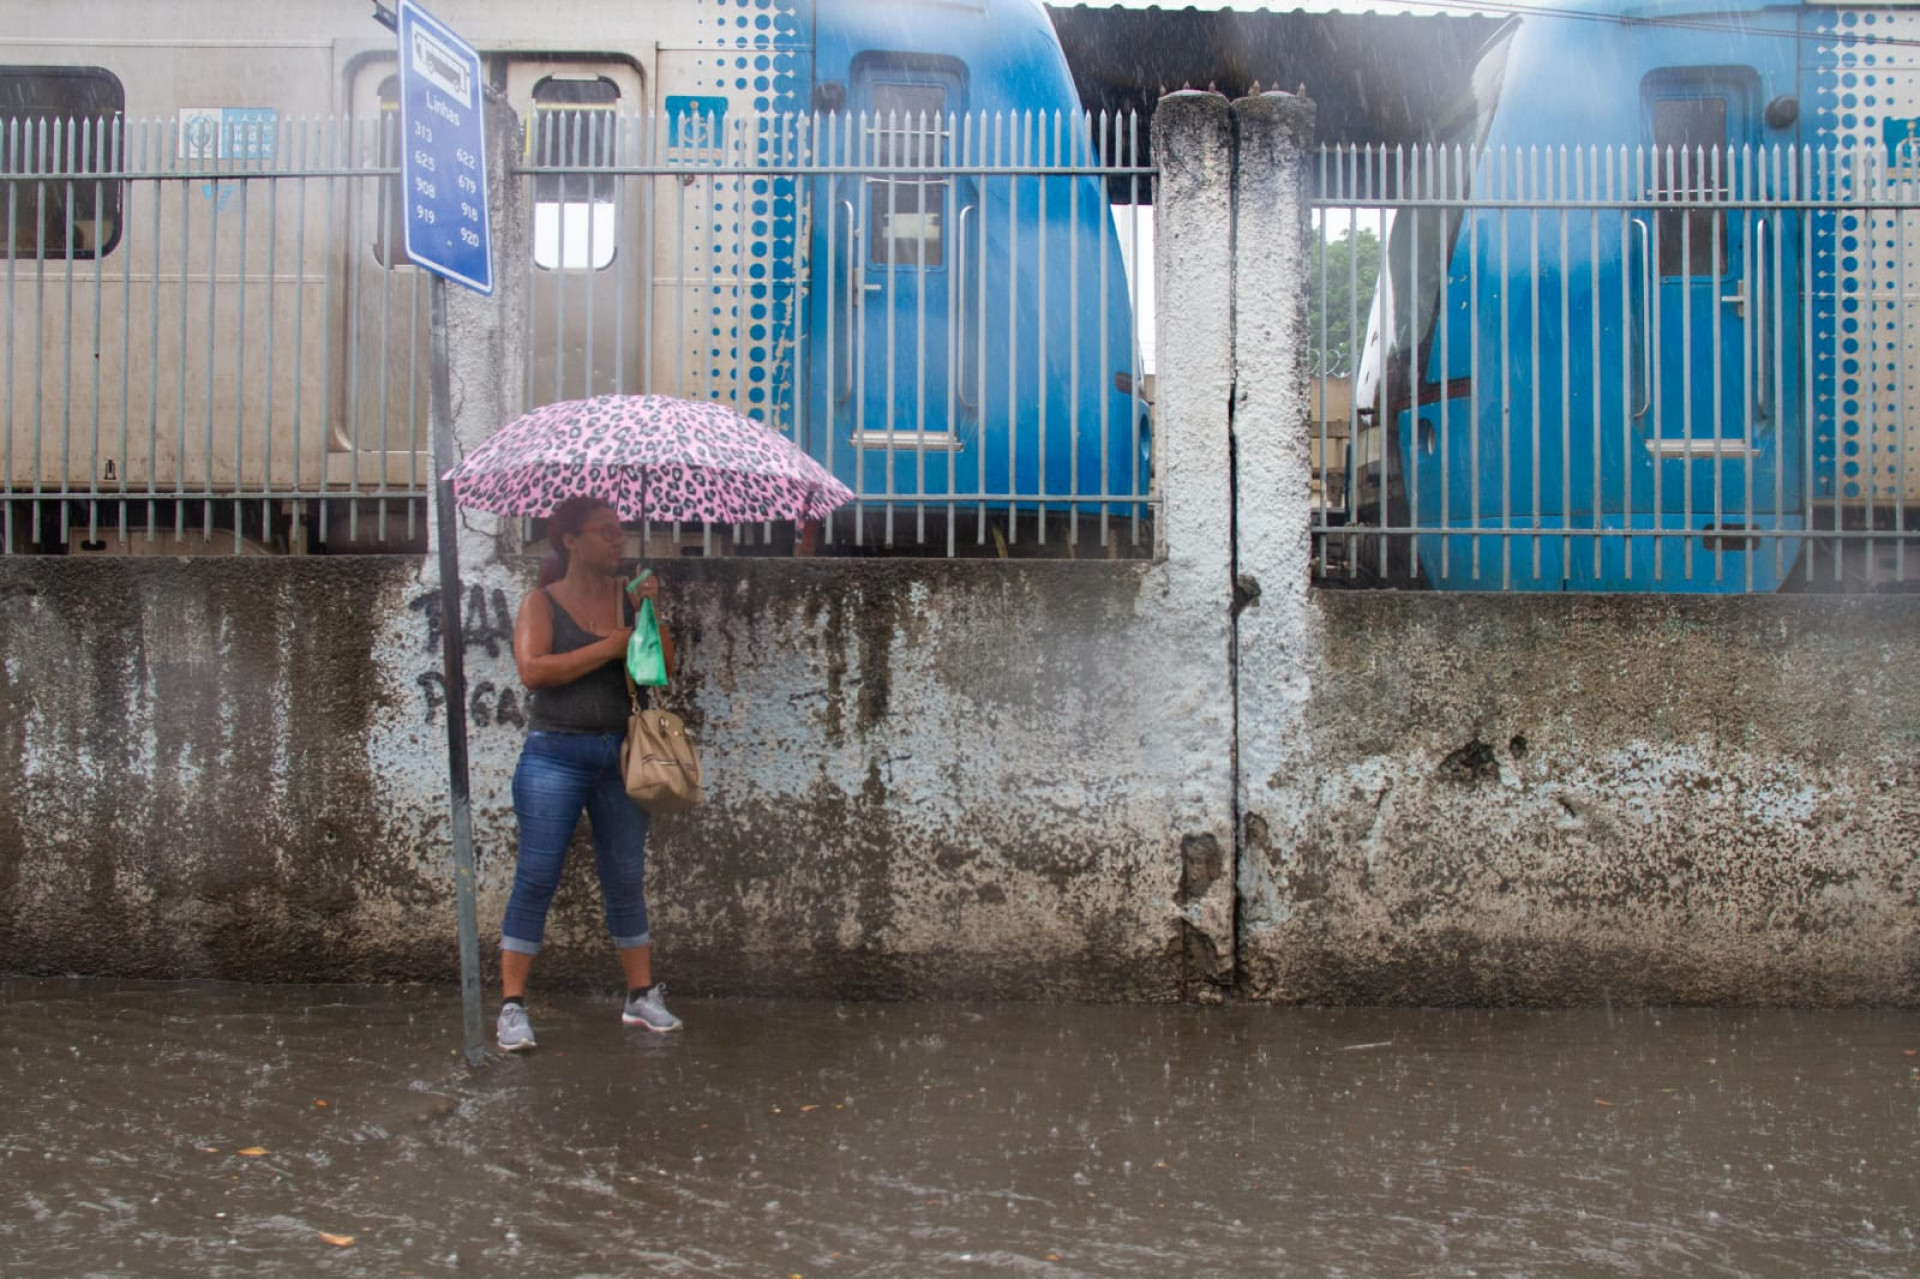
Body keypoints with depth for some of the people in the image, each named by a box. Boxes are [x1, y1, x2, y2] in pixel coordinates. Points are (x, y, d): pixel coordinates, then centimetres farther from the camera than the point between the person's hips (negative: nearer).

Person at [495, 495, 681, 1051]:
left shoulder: (629, 596, 9)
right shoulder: (543, 602, -1)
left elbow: (663, 666, 4)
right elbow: (532, 670, -17)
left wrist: (650, 615, -10)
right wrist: (609, 647, -15)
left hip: (620, 754, 4)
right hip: (556, 754, -4)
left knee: (627, 878, 10)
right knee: (537, 877, -4)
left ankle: (642, 996, 20)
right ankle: (512, 1005, 2)